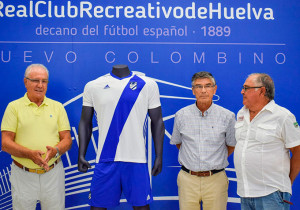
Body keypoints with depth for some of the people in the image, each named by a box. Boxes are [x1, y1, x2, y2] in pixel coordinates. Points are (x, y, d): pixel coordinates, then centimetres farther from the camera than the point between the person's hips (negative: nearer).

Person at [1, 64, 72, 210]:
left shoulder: (57, 107, 8)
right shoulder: (14, 107, 1)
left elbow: (67, 140, 5)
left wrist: (55, 150, -17)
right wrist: (30, 154, -21)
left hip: (53, 174, 2)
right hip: (23, 175, -1)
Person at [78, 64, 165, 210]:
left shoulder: (148, 85, 4)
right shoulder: (93, 86, 6)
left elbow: (157, 122, 6)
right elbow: (85, 123, 10)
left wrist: (159, 156, 1)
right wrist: (81, 155, 0)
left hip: (136, 159, 0)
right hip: (105, 159, 1)